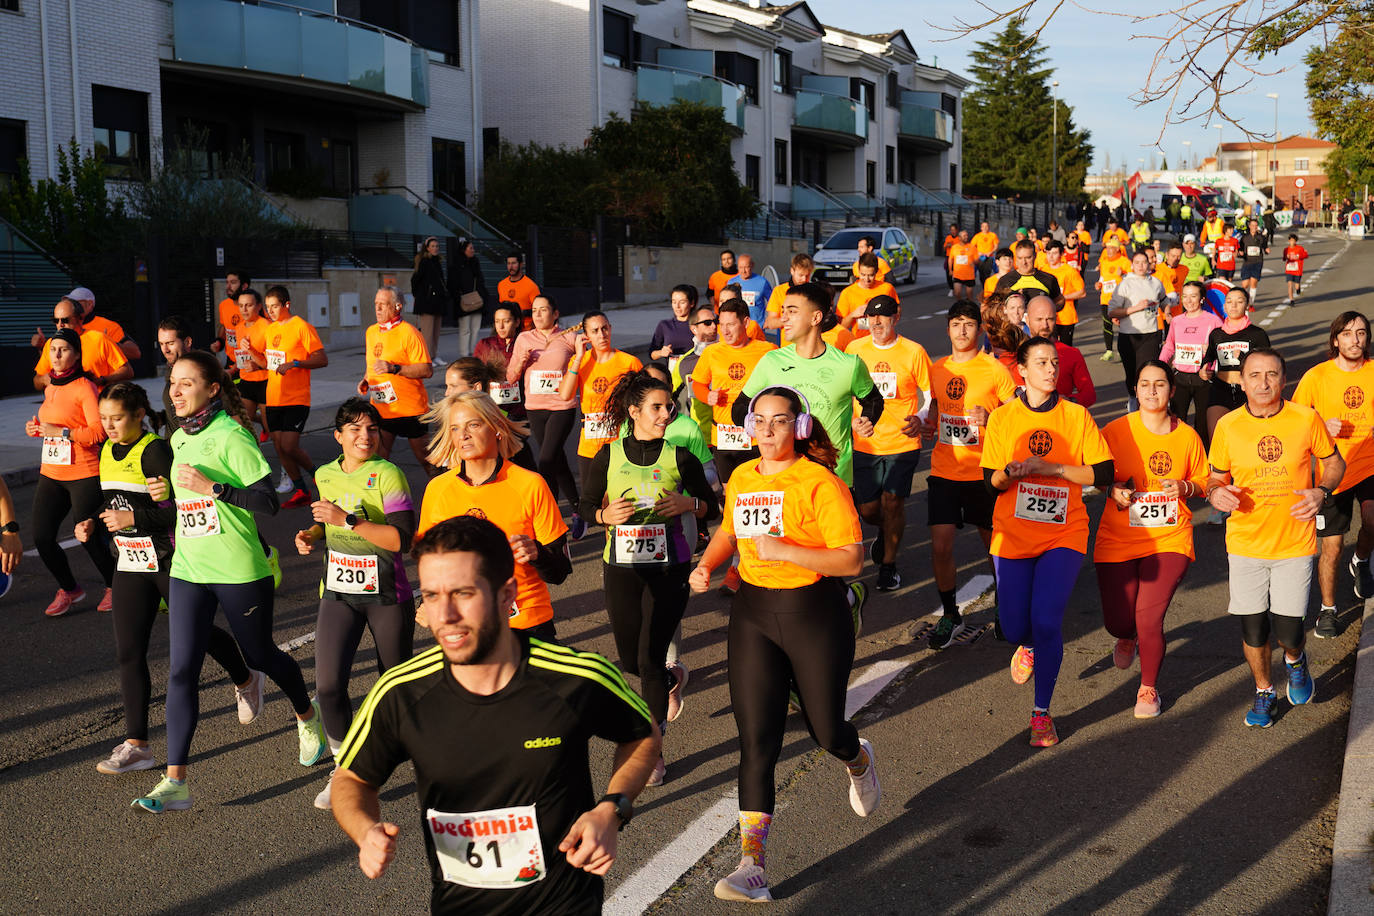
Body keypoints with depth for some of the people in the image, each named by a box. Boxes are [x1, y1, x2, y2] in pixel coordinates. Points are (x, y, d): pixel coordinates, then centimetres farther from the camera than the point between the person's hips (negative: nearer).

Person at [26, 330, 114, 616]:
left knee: (89, 537, 0)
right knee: (42, 538, 2)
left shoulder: (84, 387, -10)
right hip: (50, 474, 7)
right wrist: (37, 428, 8)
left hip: (83, 475, -7)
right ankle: (69, 590, 23)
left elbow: (98, 431, -18)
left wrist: (62, 432, -21)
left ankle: (113, 587, 23)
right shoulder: (50, 388, 13)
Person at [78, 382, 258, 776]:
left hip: (171, 562, -6)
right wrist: (93, 526, 2)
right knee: (128, 653, -1)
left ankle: (245, 681, 41)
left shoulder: (156, 451, -16)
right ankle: (136, 745, 2)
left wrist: (134, 518, -25)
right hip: (130, 566, 7)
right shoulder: (107, 452, 8)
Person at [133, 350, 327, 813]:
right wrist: (166, 492, 5)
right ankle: (175, 782, -3)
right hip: (188, 570, 6)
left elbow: (268, 501, -18)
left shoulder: (231, 436, -13)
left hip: (239, 571, -6)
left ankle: (308, 717, 42)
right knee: (181, 670, -3)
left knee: (260, 656, 12)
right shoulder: (179, 439, 11)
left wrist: (211, 488, -23)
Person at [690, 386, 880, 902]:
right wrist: (707, 565, 6)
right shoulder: (741, 479, 6)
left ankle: (858, 760, 51)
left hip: (814, 614, -4)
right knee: (757, 740, -3)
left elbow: (852, 559, -18)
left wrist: (783, 550, -25)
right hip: (753, 614, 4)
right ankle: (752, 865, -3)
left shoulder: (820, 483, -13)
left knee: (825, 730, 11)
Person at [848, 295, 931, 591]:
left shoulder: (913, 352, -4)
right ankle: (884, 531, 42)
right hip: (863, 442, 2)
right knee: (867, 509, 5)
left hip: (902, 442, -2)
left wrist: (920, 418, -15)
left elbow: (930, 395, 3)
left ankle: (888, 564, 18)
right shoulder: (855, 349, 3)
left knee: (893, 503, -2)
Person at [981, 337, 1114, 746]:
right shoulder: (1002, 417, 1)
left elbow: (1103, 474, -5)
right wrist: (1013, 471, -19)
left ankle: (1042, 713, 3)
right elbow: (991, 481, 3)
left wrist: (1051, 467, -16)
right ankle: (1029, 645, 43)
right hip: (1013, 534, 2)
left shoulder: (1076, 415, -1)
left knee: (1046, 621, -17)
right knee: (1015, 627, 1)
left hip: (1064, 533, -1)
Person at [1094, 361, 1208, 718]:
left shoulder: (1187, 436, 1)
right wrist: (1113, 490, -13)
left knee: (1149, 617, -12)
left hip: (1169, 539, 0)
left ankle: (1149, 688, 15)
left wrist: (1184, 487, -10)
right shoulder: (1116, 431, -5)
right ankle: (1128, 637, 43)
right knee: (1118, 621, 1)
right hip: (1118, 539, 0)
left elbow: (1203, 483, 11)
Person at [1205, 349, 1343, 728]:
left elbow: (1334, 462, 9)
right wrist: (1216, 494, -16)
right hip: (1246, 544, 1)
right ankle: (1263, 691, 33)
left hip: (1295, 543, -1)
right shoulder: (1228, 426, -4)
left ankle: (1295, 661, 37)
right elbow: (1215, 479, 7)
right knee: (1253, 630, 6)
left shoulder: (1306, 419, -6)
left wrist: (1322, 492, -10)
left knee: (1288, 632, -1)